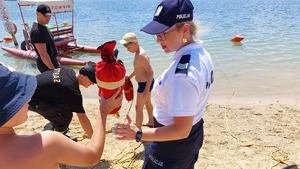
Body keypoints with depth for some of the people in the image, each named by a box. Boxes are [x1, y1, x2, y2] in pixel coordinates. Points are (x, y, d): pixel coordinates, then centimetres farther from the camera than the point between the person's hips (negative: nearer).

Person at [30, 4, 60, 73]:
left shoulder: (43, 27, 11)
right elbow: (43, 53, -25)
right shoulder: (37, 31, -21)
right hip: (47, 65, -10)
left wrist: (55, 62, 22)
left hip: (50, 62, 10)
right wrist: (53, 69, -26)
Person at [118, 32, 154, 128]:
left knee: (138, 108, -1)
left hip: (145, 84, -11)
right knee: (148, 103, 25)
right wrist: (130, 76, 21)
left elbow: (150, 72, -28)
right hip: (145, 82, 11)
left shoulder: (141, 55, -26)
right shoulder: (138, 52, 4)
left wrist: (146, 90, -29)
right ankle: (150, 122, 44)